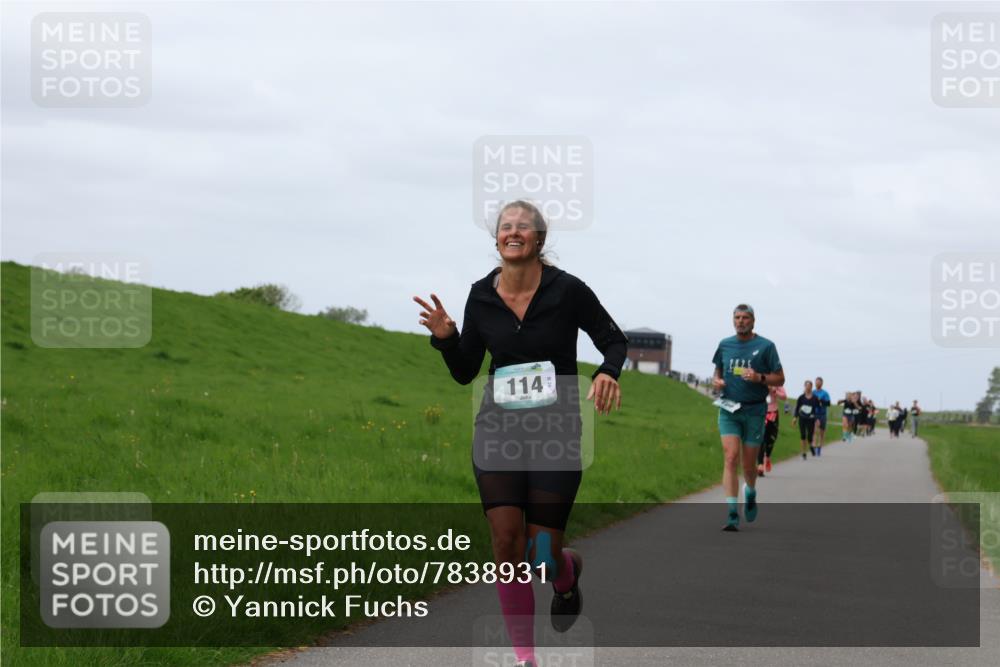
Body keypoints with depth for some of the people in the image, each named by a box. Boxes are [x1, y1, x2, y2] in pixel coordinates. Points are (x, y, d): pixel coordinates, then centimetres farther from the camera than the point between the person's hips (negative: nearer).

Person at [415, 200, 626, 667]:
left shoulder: (567, 291, -7)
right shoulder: (482, 297, 2)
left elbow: (615, 341, 3)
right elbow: (464, 372, 9)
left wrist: (608, 372, -19)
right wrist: (445, 338, -9)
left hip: (557, 433, -2)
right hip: (497, 430, 3)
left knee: (541, 554, -2)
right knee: (506, 544, -8)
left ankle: (568, 575, 37)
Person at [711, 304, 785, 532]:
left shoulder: (765, 346, -1)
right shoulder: (724, 345, 9)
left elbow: (780, 379, 1)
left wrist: (759, 378, -18)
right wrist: (716, 381, -1)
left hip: (754, 411, -1)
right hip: (728, 409, 2)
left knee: (749, 464, 7)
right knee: (731, 458, -13)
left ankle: (750, 494, 41)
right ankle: (732, 515, -16)